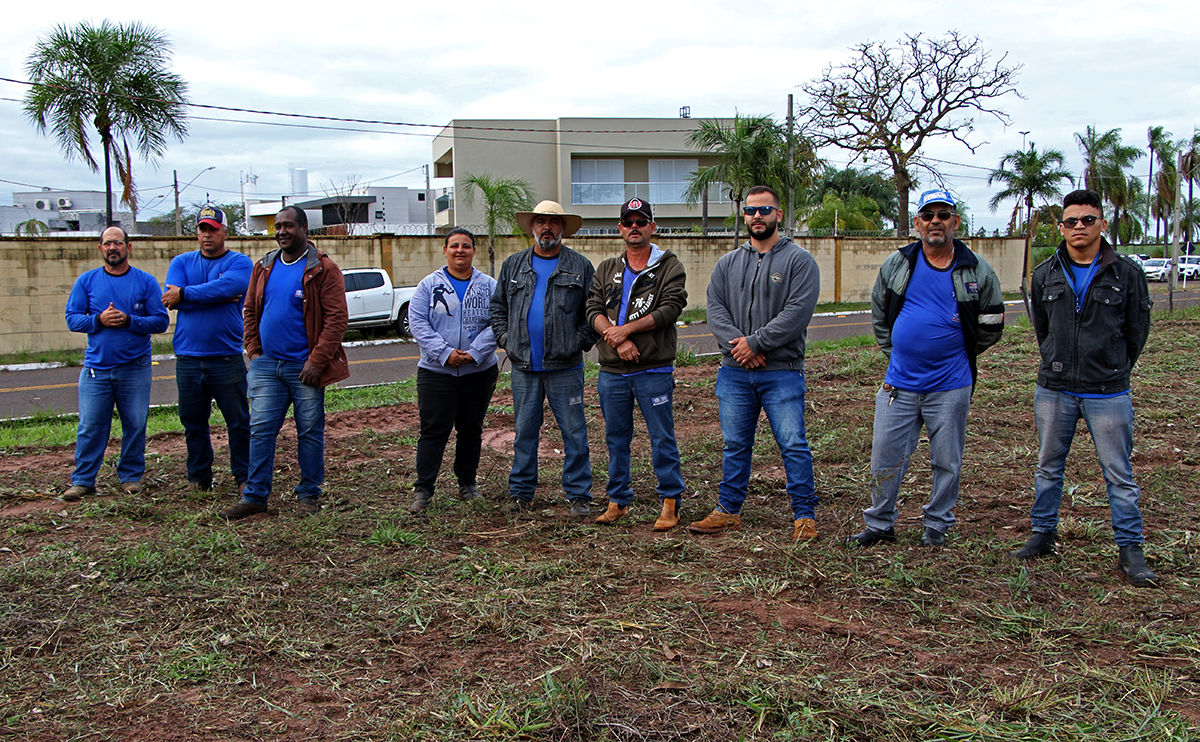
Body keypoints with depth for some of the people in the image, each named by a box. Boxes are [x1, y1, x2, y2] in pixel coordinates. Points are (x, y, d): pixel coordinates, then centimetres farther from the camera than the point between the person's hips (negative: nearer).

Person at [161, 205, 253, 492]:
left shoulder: (239, 263, 2)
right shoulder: (181, 262, 12)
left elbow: (227, 287, -19)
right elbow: (171, 298, -6)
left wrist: (185, 294, -11)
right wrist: (218, 298, -11)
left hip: (227, 357, -3)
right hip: (188, 358, 3)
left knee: (238, 422, 1)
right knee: (193, 423, 10)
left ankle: (244, 476, 12)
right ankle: (198, 477, 22)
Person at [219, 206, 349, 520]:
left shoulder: (323, 270, -6)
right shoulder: (264, 268, 11)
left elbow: (336, 318, -12)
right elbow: (250, 311, 18)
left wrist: (316, 361, -16)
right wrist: (253, 350, 7)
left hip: (304, 367, -5)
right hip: (266, 365, 5)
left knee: (310, 432, 5)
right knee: (260, 429, 4)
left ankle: (308, 495, 16)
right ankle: (255, 496, 11)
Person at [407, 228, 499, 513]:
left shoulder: (489, 286, 5)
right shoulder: (429, 284, 3)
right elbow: (418, 323, -5)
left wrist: (474, 353, -16)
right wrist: (444, 353, -16)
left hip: (479, 371, 2)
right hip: (436, 371, -1)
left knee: (471, 430, 11)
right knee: (433, 430, -3)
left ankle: (467, 482, 25)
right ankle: (423, 489, 3)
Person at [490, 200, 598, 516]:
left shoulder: (581, 267, 3)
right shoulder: (513, 265, 11)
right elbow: (498, 306, 16)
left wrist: (581, 341, -7)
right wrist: (505, 338, 5)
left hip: (565, 368, -2)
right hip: (524, 366, 2)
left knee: (574, 432, 1)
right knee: (524, 431, 10)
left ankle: (578, 494, 10)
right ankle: (520, 491, 20)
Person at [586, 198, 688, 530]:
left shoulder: (670, 267, 2)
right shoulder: (606, 269, 14)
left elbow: (670, 309, -11)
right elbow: (593, 310, 3)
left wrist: (626, 328, -15)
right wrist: (618, 339, -14)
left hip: (654, 370, -4)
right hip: (611, 371, 4)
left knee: (662, 439, 0)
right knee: (616, 439, 12)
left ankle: (670, 503, 10)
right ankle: (618, 501, 23)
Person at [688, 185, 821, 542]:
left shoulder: (799, 260, -1)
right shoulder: (727, 264, 13)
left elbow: (797, 312, -12)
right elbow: (715, 309, 4)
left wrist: (755, 342, -15)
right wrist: (737, 345, -12)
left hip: (782, 372, -4)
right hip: (734, 371, 4)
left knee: (793, 445, -2)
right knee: (735, 445, 12)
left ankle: (804, 515, 9)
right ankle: (728, 511, 22)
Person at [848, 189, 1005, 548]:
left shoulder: (978, 271, -1)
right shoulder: (896, 265, 3)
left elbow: (991, 326, 10)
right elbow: (879, 316, 17)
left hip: (950, 387, -1)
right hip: (899, 384, 2)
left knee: (947, 462, 8)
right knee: (885, 458, 6)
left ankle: (937, 525, 26)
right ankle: (879, 525, 21)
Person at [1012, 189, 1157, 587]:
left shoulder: (1126, 273, -2)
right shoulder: (1045, 275, 5)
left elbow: (1137, 331, 6)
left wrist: (1111, 372, 11)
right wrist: (1059, 366, 13)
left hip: (1108, 393, -3)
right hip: (1054, 390, 3)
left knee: (1119, 473, 2)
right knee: (1049, 467, 13)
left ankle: (1130, 548, 13)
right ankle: (1043, 534, 26)